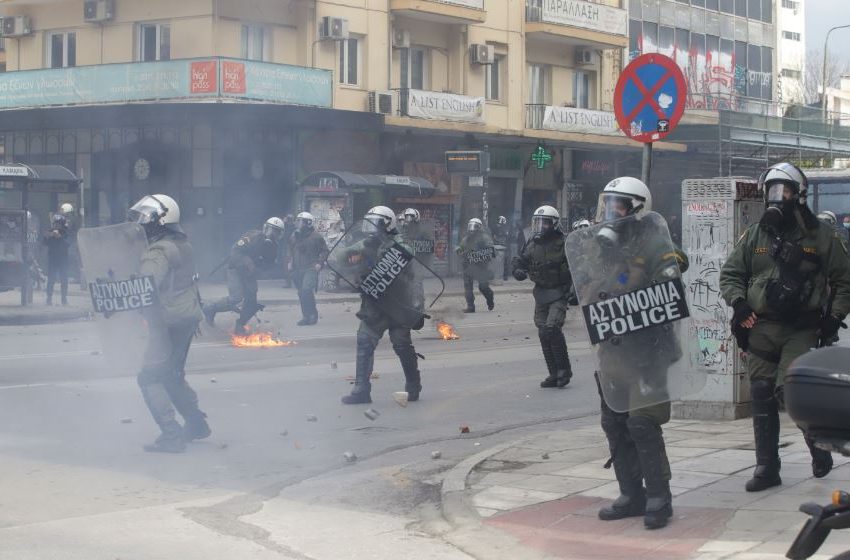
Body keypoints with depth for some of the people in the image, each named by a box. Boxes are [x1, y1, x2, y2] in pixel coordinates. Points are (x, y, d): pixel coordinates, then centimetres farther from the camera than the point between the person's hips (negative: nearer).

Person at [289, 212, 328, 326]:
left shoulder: (315, 236, -6)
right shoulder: (294, 236, 12)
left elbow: (324, 250, 0)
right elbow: (290, 251, 27)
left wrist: (319, 263, -10)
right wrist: (290, 262, 14)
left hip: (311, 269, -7)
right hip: (297, 269, 7)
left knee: (307, 290, -21)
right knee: (301, 294, 8)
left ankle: (313, 314, -8)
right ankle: (306, 317, 18)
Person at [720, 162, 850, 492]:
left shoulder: (822, 237, 4)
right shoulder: (754, 236, 11)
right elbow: (730, 273, 16)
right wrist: (738, 302, -2)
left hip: (802, 330, -4)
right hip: (761, 329, 4)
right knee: (762, 398, 3)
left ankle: (820, 446, 11)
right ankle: (767, 469, 11)